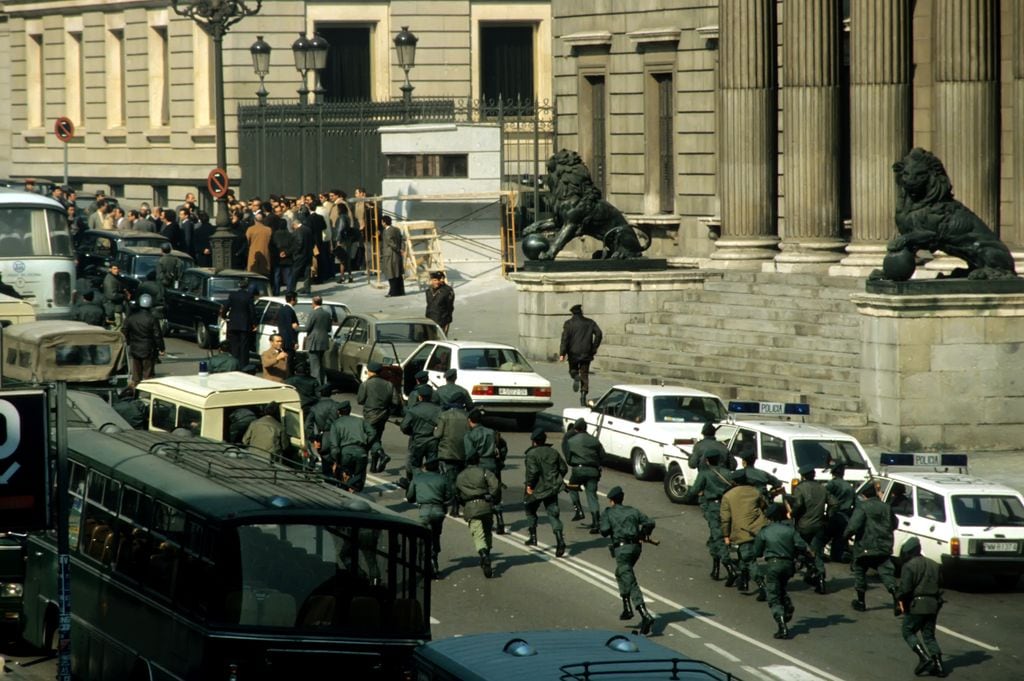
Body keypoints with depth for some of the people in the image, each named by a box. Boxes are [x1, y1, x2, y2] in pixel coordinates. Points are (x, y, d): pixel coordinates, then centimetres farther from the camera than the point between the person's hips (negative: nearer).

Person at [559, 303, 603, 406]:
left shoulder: (569, 323, -1)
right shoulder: (590, 322, 6)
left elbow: (565, 338, -9)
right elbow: (598, 334, -3)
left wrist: (562, 353, -10)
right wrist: (594, 348, 4)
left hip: (573, 353, -1)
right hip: (586, 354, 1)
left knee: (573, 370, 20)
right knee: (584, 374, 6)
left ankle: (576, 377, -14)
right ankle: (583, 395, -7)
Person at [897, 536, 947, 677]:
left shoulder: (909, 566, -11)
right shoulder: (934, 565, 13)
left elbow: (905, 587, -17)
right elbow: (940, 584, 16)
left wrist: (902, 601, -2)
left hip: (917, 605, -7)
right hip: (933, 605, 7)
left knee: (908, 632, 7)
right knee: (929, 635, 14)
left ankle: (924, 657, -11)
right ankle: (938, 664, 2)